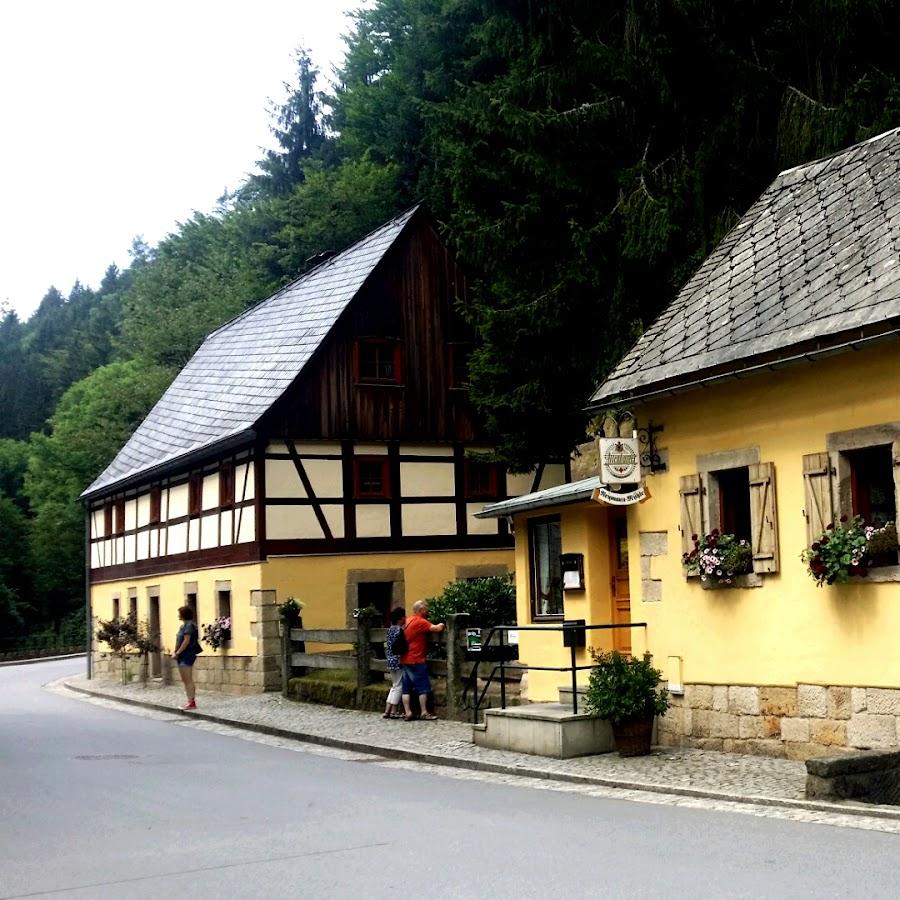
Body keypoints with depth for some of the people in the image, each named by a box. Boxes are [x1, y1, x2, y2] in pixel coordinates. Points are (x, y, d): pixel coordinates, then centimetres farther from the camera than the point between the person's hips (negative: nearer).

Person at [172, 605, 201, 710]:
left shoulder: (189, 625, -13)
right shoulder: (183, 625, 16)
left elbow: (186, 641, -18)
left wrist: (177, 653, -15)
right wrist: (176, 652, 7)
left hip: (187, 655, -10)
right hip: (182, 656, 10)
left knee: (188, 680, -9)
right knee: (184, 680, 12)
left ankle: (191, 702, -8)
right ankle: (190, 702, 16)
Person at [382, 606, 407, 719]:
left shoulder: (390, 630, 10)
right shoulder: (400, 630, -16)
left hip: (391, 662, 8)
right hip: (399, 662, -8)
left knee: (394, 686, 15)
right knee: (398, 686, 1)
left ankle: (387, 711, 13)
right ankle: (393, 712, 3)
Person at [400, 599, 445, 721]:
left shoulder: (409, 621, 13)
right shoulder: (420, 622, -14)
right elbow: (437, 628, -21)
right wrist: (442, 625, -2)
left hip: (405, 659, 8)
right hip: (416, 660, -8)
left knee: (406, 688, 7)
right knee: (423, 687, -1)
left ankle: (407, 712, 6)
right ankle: (424, 713, 0)